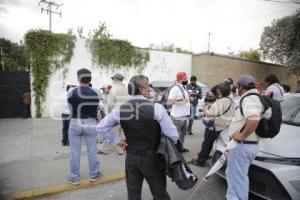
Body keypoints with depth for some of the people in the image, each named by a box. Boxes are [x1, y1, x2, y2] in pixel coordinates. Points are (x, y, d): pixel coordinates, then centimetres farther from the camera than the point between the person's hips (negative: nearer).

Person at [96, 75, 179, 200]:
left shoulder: (120, 110, -5)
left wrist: (117, 141, 4)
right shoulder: (156, 108, -18)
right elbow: (173, 135, -15)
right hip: (152, 158, -3)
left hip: (131, 158, 4)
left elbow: (100, 128, 2)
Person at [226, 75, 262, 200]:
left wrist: (242, 135, -26)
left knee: (237, 178, 2)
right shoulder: (255, 98, 13)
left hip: (241, 146, -10)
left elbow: (254, 119, -38)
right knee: (233, 175, 23)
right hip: (250, 145, 10)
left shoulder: (249, 99, -19)